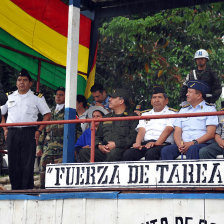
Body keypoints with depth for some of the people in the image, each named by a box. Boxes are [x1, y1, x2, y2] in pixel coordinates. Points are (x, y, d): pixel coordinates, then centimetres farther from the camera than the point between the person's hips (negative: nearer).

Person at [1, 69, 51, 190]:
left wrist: (39, 131, -3)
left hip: (29, 133, -3)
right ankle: (15, 190, 9)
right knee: (13, 164, 2)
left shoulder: (37, 97, 8)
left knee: (27, 165, -6)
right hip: (12, 133, 3)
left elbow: (47, 114, 7)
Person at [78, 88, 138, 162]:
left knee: (113, 153, -41)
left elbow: (133, 137, -4)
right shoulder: (106, 117, 31)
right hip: (104, 151, 6)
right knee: (84, 152, -20)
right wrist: (99, 145, 6)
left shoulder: (132, 116, 10)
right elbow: (97, 136, 30)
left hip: (120, 149, -5)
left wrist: (116, 144, -12)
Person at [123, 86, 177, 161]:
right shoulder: (145, 114, 28)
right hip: (145, 143, 4)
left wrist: (156, 143, -20)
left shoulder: (172, 113, 12)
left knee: (151, 154, -38)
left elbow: (168, 130, -4)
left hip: (162, 144, -4)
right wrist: (137, 143, -9)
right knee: (128, 154, -26)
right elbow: (141, 130, 13)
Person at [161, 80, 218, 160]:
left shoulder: (210, 109, 8)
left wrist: (193, 143, -16)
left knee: (192, 149, -38)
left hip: (203, 144, -4)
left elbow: (211, 134, -4)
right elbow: (177, 132, 14)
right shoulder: (183, 110, 23)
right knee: (165, 150, -24)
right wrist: (180, 144, -10)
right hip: (184, 144, 4)